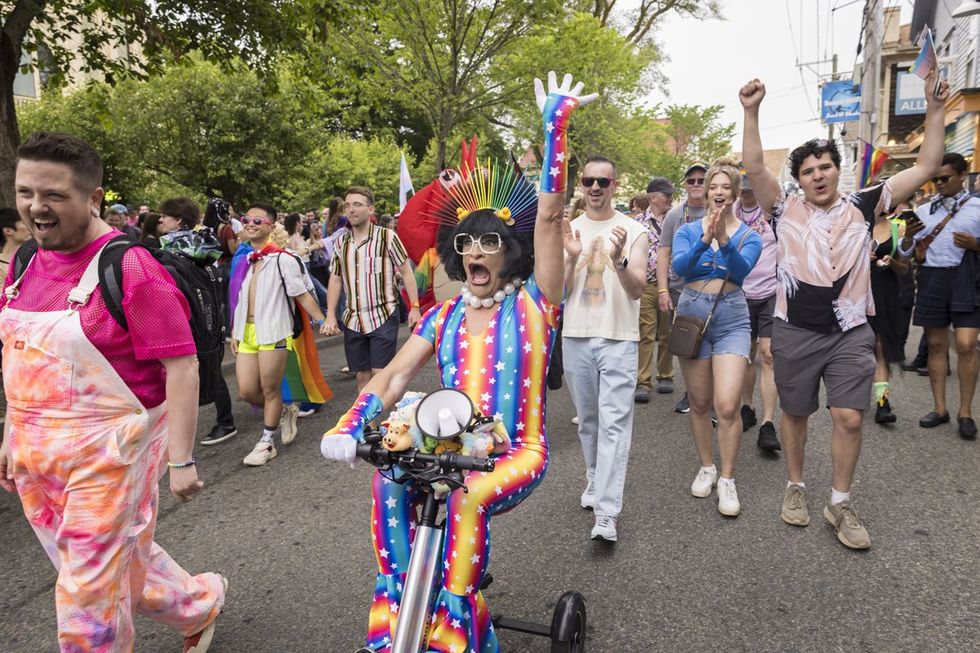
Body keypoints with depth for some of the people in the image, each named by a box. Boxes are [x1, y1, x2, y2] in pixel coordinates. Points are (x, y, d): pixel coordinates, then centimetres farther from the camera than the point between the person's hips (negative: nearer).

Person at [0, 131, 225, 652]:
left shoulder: (129, 267, -17)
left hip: (109, 452, -7)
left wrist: (181, 459, -20)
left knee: (90, 596, 5)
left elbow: (181, 366, -19)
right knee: (123, 561, 21)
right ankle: (199, 605, 45)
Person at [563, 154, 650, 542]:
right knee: (587, 420, 14)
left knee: (614, 423, -8)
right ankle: (594, 482, 34)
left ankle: (606, 516, -9)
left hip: (619, 339, -3)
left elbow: (638, 290, -7)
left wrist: (619, 260, -26)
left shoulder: (633, 231, 0)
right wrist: (571, 257, -15)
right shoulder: (568, 230, 8)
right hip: (576, 336, 3)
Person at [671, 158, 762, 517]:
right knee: (699, 403, 10)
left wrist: (724, 239, -33)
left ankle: (727, 480, 5)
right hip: (692, 315, 1)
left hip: (731, 320, -1)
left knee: (727, 405, -12)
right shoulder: (688, 231, 3)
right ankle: (706, 467, 29)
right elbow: (678, 267, -15)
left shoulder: (749, 236, 2)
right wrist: (704, 240, -30)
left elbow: (741, 270, -17)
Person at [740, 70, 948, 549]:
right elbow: (755, 169, -15)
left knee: (850, 417, -3)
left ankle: (840, 502, 15)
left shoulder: (863, 207, 3)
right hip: (795, 332, -1)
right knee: (795, 413, 12)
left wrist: (934, 109, -3)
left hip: (850, 333, 1)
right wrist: (751, 113, -23)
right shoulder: (786, 210, -1)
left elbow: (925, 168, 3)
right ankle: (795, 487, 32)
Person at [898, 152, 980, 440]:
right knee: (936, 344, 7)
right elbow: (905, 252, 10)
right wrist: (908, 237, -9)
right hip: (932, 279, 3)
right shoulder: (924, 210, 11)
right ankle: (939, 408, 16)